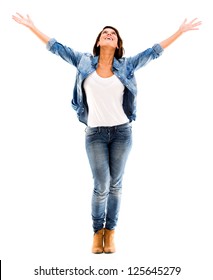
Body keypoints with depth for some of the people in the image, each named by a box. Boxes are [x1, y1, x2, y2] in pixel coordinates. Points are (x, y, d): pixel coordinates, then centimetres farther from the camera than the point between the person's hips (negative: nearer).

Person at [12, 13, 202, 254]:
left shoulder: (126, 65, 4)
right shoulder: (84, 62, 4)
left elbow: (154, 51, 6)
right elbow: (57, 47, 8)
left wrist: (180, 31, 5)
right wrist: (32, 27, 8)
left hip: (122, 132, 1)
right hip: (95, 133, -1)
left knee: (115, 184, 8)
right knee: (101, 186, -1)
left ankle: (110, 231, 22)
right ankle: (97, 231, 20)